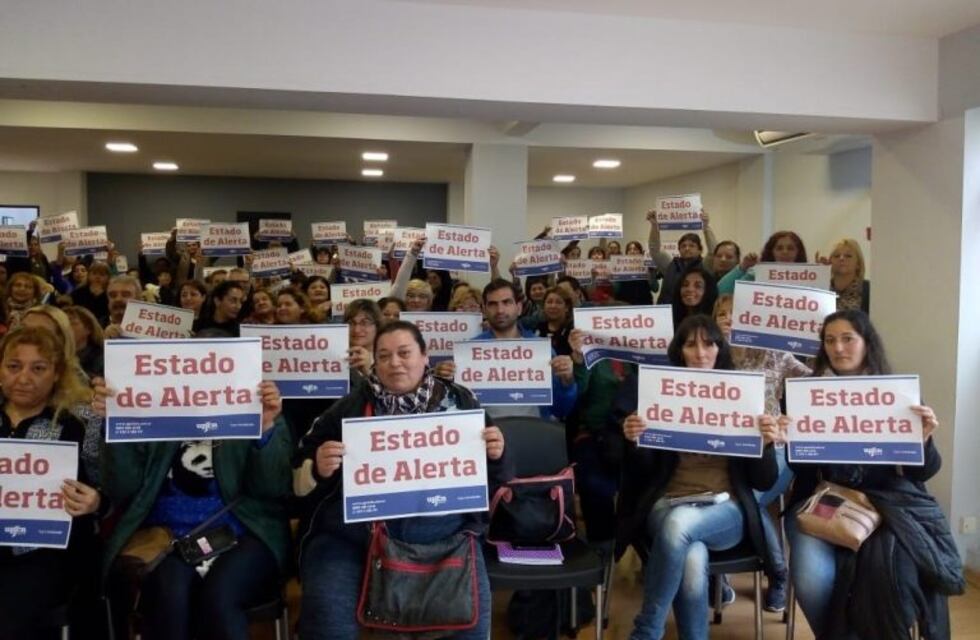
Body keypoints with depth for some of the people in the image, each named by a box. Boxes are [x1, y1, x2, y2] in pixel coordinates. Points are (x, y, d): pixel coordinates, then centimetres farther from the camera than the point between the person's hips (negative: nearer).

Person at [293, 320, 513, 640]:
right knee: (328, 613, -23)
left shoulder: (458, 402, 8)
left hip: (443, 533, 0)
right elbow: (299, 478, 11)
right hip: (350, 535, 1)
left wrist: (495, 456, -6)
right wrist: (318, 470, -11)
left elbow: (493, 480, 15)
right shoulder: (351, 406, 8)